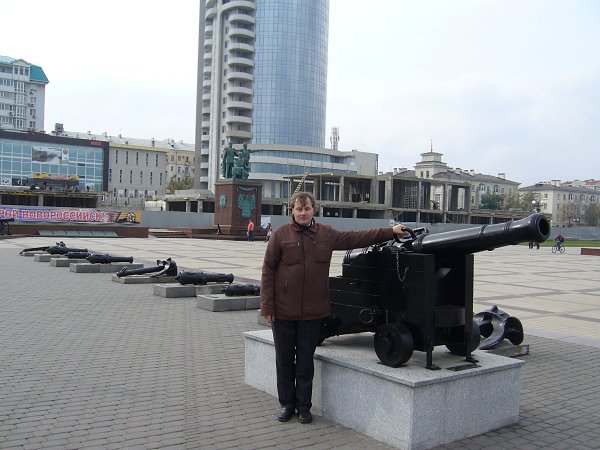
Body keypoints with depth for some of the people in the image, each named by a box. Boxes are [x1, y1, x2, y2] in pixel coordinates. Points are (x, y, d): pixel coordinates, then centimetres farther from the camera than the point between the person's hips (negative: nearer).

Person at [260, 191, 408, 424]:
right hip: (283, 311, -2)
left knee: (305, 361, 11)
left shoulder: (326, 234, 6)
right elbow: (268, 271, -4)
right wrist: (267, 306, -7)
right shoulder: (280, 234, -4)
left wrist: (390, 231, 10)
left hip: (312, 311, 2)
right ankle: (287, 403, 25)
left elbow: (357, 238, 12)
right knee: (284, 360, 9)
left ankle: (303, 406, 24)